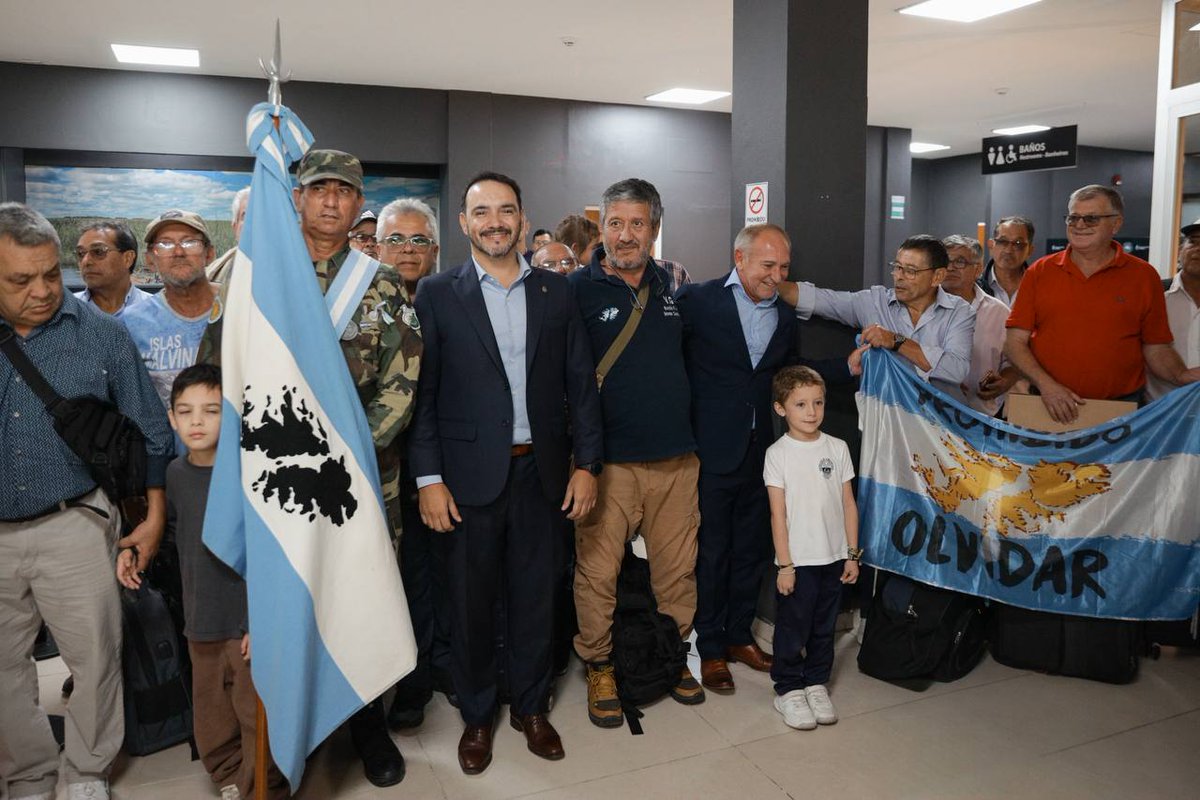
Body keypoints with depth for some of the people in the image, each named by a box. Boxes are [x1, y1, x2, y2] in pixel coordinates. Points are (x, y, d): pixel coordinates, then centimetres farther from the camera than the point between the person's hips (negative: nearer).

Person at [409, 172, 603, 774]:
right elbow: (423, 392, -4)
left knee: (535, 595, 13)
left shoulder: (556, 292, 6)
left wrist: (586, 463, 1)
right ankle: (476, 716, 31)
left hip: (541, 470, 2)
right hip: (470, 474, -2)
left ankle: (531, 707, 33)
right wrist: (429, 478, -8)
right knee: (472, 600, 11)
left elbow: (580, 383, 6)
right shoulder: (437, 295, -1)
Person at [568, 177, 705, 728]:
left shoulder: (673, 286, 10)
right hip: (608, 460, -4)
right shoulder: (578, 288, -4)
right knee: (597, 570, 3)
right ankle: (598, 666, 23)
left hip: (676, 457, 4)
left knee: (677, 567, 13)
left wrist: (691, 428, 14)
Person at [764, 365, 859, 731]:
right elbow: (778, 514, -8)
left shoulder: (837, 448, 3)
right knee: (793, 629, 6)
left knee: (824, 628, 15)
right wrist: (784, 564, -10)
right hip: (797, 561, -3)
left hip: (833, 558, 4)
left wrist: (852, 554, 4)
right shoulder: (778, 454, -7)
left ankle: (816, 683, 31)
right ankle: (788, 689, 22)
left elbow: (848, 504, 6)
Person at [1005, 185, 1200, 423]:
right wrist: (1046, 384, -13)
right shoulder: (1040, 272, 2)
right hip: (1048, 406, 0)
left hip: (1121, 404, 0)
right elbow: (1015, 342, -2)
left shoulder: (1143, 276, 2)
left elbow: (1156, 349, 4)